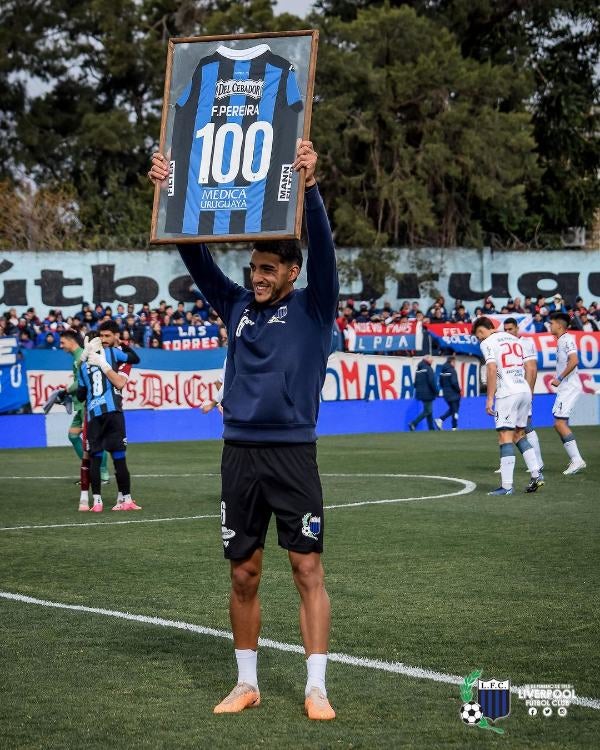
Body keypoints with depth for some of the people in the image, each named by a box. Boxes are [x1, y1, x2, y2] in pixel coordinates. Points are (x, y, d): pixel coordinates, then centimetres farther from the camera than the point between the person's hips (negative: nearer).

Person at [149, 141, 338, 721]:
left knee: (308, 570, -4)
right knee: (243, 575, 7)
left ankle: (316, 689, -1)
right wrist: (170, 195, -4)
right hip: (239, 454, 4)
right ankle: (246, 683, 17)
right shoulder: (236, 306, 11)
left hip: (292, 453, -4)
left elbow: (322, 247, -13)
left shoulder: (312, 308, 1)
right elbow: (195, 255, 7)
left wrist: (309, 187, -27)